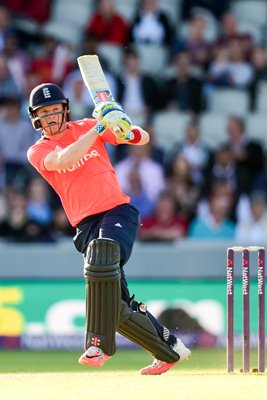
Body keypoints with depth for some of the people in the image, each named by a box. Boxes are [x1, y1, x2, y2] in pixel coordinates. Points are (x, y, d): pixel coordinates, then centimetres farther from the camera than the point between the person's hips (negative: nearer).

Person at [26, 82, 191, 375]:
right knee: (116, 305, -2)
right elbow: (64, 159, -17)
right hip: (86, 226, 3)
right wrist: (98, 128, -22)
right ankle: (170, 349, 15)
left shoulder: (85, 127, 8)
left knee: (101, 261, -33)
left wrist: (129, 133, -12)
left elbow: (143, 139, 12)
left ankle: (98, 345, -32)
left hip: (118, 211, -2)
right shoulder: (38, 152, 7)